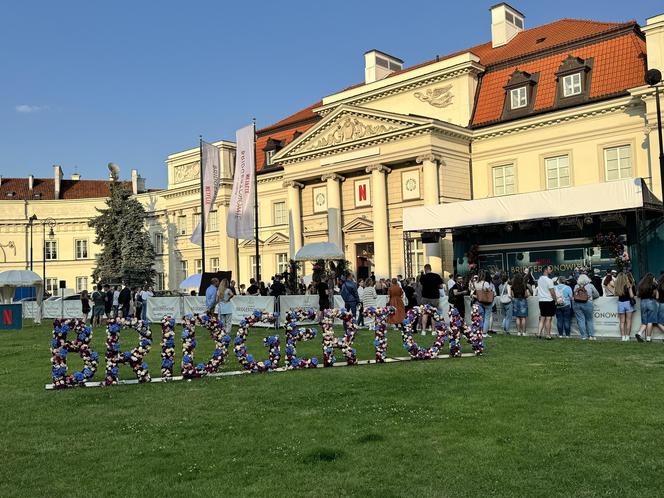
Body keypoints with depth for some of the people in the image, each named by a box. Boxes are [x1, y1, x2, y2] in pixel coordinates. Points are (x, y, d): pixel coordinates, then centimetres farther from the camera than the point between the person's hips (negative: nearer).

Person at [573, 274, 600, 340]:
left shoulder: (576, 286, 8)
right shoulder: (590, 286, 5)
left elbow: (574, 295, 9)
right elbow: (597, 295, 12)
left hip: (577, 304, 1)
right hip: (587, 304, -1)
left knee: (580, 320, 4)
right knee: (589, 320, 11)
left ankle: (584, 336, 5)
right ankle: (591, 335, 10)